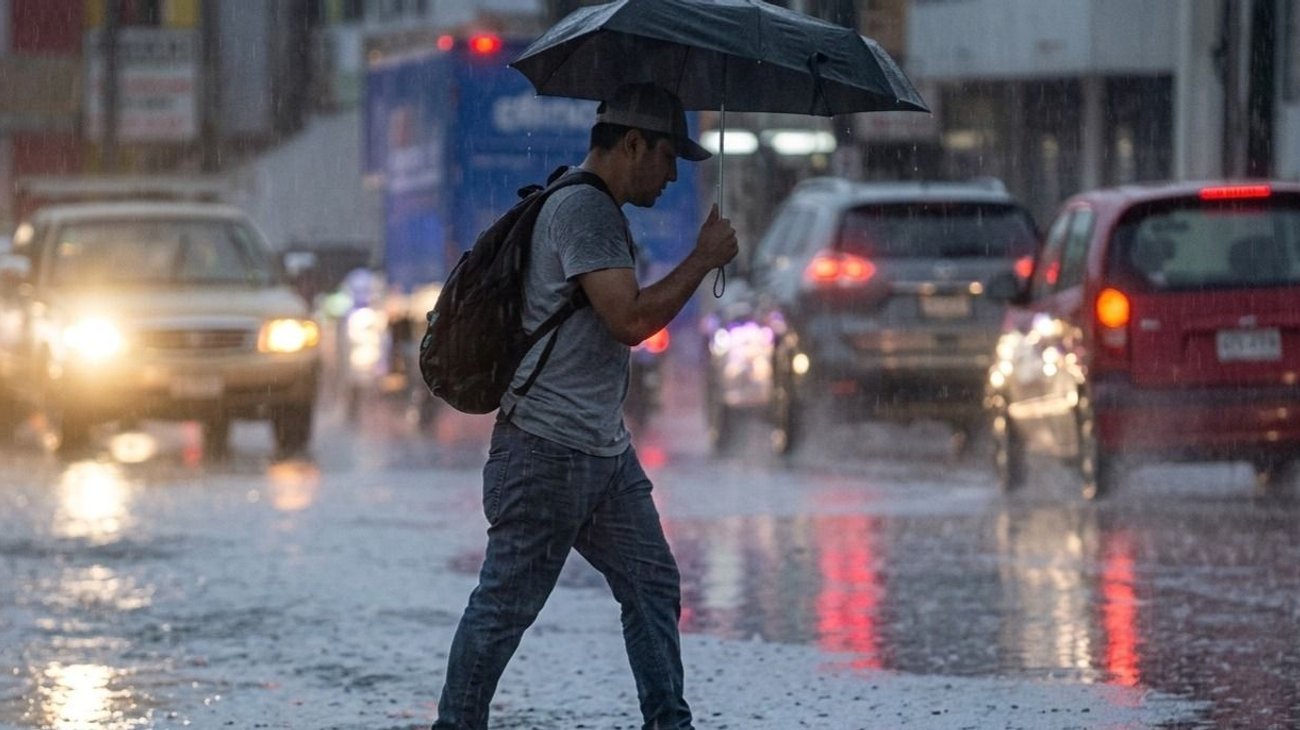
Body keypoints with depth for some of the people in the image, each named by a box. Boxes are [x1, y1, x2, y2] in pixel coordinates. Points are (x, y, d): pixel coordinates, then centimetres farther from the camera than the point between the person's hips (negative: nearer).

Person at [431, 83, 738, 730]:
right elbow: (631, 318, -24)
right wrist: (705, 258, -14)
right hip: (548, 451, -10)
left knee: (653, 585, 7)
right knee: (506, 604, -3)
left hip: (605, 449, 10)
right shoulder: (582, 209, -16)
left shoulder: (599, 210, 18)